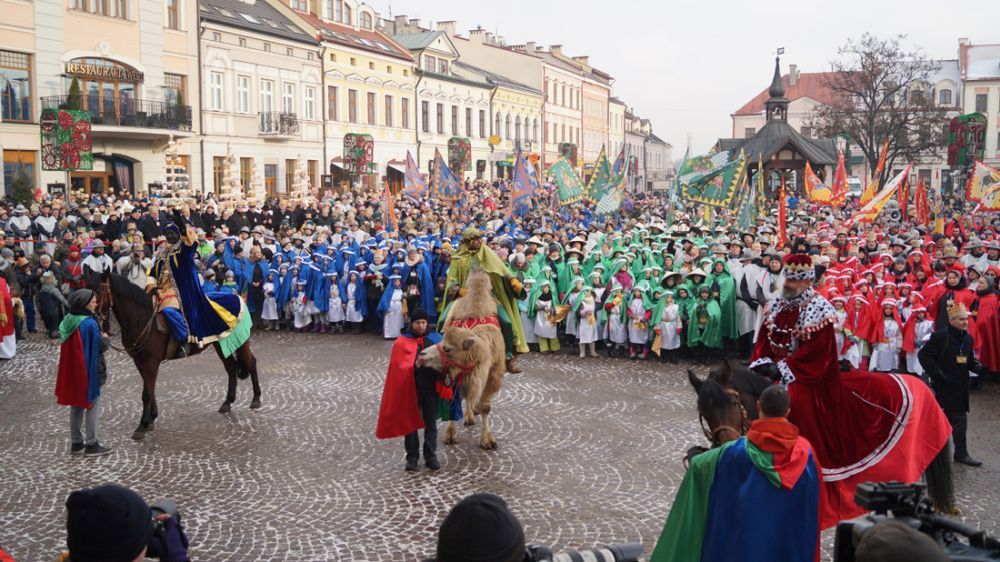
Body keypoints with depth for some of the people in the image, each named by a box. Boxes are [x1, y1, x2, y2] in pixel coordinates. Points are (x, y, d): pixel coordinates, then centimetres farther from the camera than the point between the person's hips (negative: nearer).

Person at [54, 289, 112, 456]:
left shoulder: (68, 321, 3)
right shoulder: (90, 324, -22)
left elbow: (68, 345, 14)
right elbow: (101, 347, -17)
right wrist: (106, 339, 4)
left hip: (72, 370, 8)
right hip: (89, 371, -8)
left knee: (76, 406, 16)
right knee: (92, 406, 4)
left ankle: (76, 442, 24)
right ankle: (91, 444, 10)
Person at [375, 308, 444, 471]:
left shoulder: (436, 339, 4)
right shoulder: (401, 342, -3)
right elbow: (397, 367, -5)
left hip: (431, 388, 2)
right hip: (410, 389, -2)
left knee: (430, 423, 10)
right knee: (410, 422, 8)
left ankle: (431, 456, 21)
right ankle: (412, 457, 20)